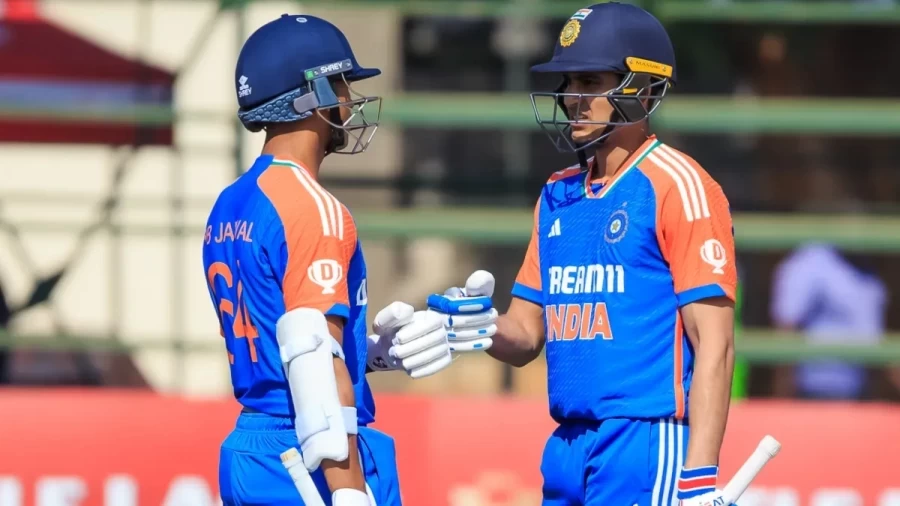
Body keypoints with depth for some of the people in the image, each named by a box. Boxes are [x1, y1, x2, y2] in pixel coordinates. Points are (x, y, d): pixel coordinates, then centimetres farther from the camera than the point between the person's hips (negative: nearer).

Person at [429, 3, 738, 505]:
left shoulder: (678, 187, -7)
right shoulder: (560, 195, 16)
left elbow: (714, 344, -11)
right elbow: (525, 336, 20)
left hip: (647, 445, -8)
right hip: (567, 445, 8)